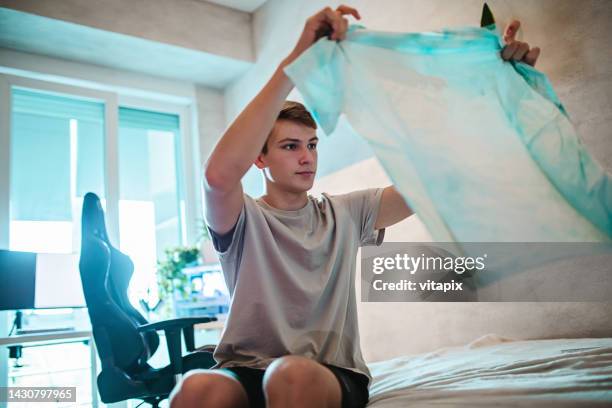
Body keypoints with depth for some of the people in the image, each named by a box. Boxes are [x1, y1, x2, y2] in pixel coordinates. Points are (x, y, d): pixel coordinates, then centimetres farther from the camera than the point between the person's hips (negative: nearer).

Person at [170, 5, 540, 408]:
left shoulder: (346, 213, 10)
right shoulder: (244, 220, 1)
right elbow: (219, 174, -24)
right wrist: (294, 63, -27)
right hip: (246, 372, -1)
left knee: (294, 375, -35)